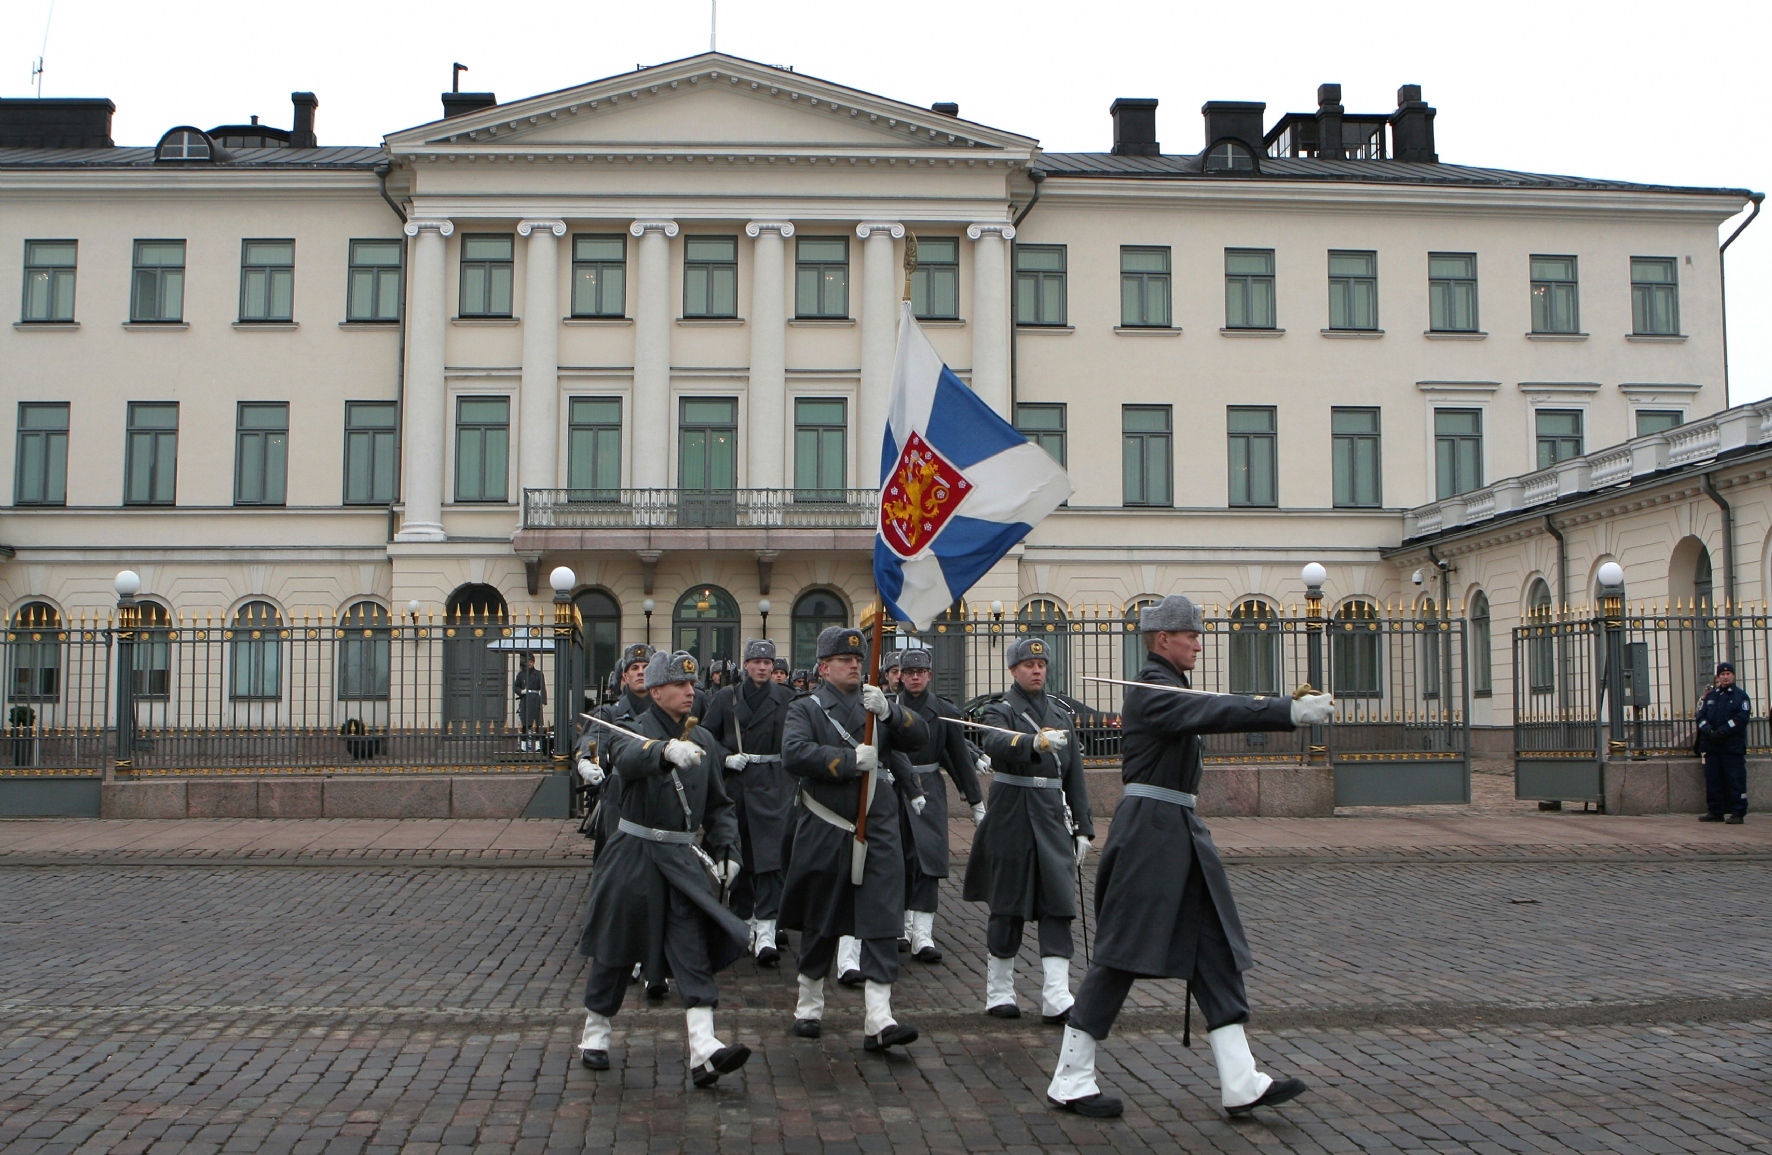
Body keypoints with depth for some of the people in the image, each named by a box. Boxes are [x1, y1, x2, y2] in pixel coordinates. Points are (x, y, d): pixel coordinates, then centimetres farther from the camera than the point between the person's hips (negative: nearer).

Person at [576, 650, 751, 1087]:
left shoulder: (704, 740, 11)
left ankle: (704, 1051, -16)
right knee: (615, 950, 7)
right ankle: (594, 1034, 28)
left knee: (694, 950, -8)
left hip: (685, 859, 4)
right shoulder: (634, 731, -6)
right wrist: (668, 750, -53)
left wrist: (728, 850, 3)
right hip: (635, 856, -3)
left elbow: (718, 805, 17)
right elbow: (629, 757, -33)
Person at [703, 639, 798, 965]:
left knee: (770, 855, -12)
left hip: (774, 785, -2)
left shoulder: (786, 698, 5)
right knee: (738, 856, 9)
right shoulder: (726, 698, 7)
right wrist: (725, 758, -6)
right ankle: (743, 921, 23)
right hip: (736, 784, 2)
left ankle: (766, 932, -16)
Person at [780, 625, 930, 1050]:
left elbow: (919, 737, -1)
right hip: (825, 834, -2)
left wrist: (887, 711, -17)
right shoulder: (805, 708, 2)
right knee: (821, 924, 11)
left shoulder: (877, 703, 13)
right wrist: (850, 759, -21)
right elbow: (794, 753, -17)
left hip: (878, 831, 2)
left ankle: (878, 1021, -9)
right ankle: (809, 1006, 29)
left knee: (881, 924, -6)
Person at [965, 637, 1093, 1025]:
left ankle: (1057, 999, -4)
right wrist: (1035, 742, -46)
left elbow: (1074, 774, 15)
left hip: (1053, 817, 4)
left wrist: (1083, 827, 11)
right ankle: (999, 993, 18)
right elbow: (995, 744, -27)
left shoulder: (1061, 713, 13)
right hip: (1012, 816, -4)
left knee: (1059, 906, -3)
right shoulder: (1000, 711, -3)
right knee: (1009, 907, 4)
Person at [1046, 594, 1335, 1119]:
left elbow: (1217, 707, 12)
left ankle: (1240, 1082, 9)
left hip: (1182, 829, 11)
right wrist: (1292, 711, -38)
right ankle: (1070, 1080, 6)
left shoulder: (1171, 686, 20)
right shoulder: (1153, 691, -16)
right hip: (1148, 829, -11)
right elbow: (1213, 713, -30)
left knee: (1215, 949, 7)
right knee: (1122, 952, -4)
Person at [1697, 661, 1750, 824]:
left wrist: (1722, 732, -18)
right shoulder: (1710, 696, 16)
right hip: (1712, 746, 5)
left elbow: (1742, 718, -10)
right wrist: (1708, 731, -10)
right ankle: (1715, 812, 14)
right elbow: (1701, 716, 10)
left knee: (1735, 780, -5)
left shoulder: (1741, 695, 2)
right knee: (1712, 780, 7)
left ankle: (1737, 813, -1)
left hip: (1733, 747, -5)